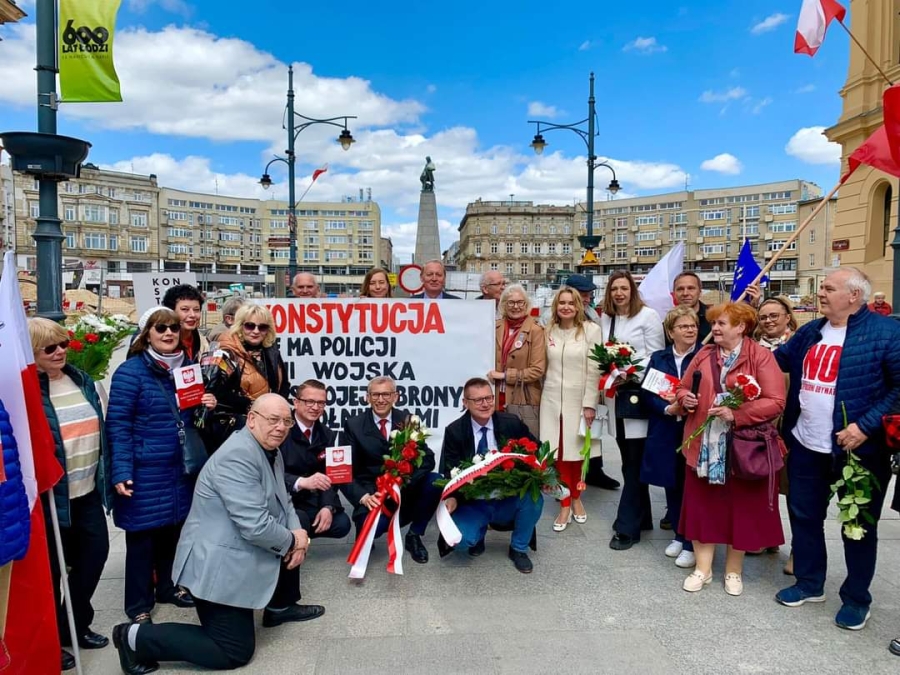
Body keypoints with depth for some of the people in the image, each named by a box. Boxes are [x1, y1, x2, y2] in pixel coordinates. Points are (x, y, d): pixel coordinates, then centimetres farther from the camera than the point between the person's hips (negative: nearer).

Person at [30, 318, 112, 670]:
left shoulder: (81, 379, 7)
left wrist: (107, 475, 13)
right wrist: (42, 486, -16)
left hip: (88, 490, 7)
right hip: (52, 495, -6)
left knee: (95, 553, 14)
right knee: (51, 568, 8)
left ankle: (75, 626, 35)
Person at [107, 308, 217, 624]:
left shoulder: (188, 367, 9)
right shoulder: (130, 371, -11)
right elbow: (117, 425, -14)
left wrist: (207, 406, -3)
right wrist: (121, 472, -20)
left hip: (181, 467, 6)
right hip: (144, 470, -6)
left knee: (174, 529, 15)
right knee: (142, 535, 5)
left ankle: (168, 586, 35)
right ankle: (138, 604, 19)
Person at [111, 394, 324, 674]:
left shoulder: (271, 451, 6)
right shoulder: (237, 456, -26)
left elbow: (283, 503, 13)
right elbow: (256, 527, -30)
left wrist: (298, 540, -4)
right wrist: (292, 540, -12)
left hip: (239, 553, 10)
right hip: (219, 564, -9)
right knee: (235, 652, -2)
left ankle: (280, 607, 30)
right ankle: (137, 637, 4)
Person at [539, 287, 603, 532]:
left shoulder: (591, 330, -4)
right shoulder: (549, 331, 6)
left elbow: (594, 370, -6)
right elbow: (544, 366, 8)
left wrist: (590, 403, -9)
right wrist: (542, 393, 6)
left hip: (578, 399, -2)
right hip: (552, 399, 2)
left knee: (575, 453, 7)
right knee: (558, 455, 3)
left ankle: (576, 498, 30)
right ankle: (565, 506, 15)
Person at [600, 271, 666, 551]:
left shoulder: (648, 315, -4)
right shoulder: (605, 318, 12)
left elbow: (656, 355, -7)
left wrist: (631, 372, -19)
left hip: (640, 392, -6)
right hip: (616, 393, 6)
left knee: (635, 462, -4)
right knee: (629, 460, 12)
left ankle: (628, 527, 3)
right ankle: (640, 517, 25)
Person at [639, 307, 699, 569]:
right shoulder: (658, 358, 7)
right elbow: (647, 394, 1)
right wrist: (669, 409, -15)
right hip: (666, 432, 3)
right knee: (672, 485, 13)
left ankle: (692, 543, 16)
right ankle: (678, 535, 31)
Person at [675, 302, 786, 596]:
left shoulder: (761, 357, -7)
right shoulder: (704, 355, 8)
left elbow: (776, 402, -13)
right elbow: (682, 388, 15)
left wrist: (737, 413, -23)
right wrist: (685, 399, -8)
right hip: (703, 444, 4)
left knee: (740, 506, 10)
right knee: (702, 504, 9)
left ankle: (733, 570, 28)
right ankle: (703, 567, 23)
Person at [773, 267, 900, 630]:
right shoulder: (809, 332, 8)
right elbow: (777, 360, 20)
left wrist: (866, 426, -20)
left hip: (858, 448, -6)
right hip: (805, 447, 6)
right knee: (804, 516, 16)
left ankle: (856, 599, 28)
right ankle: (809, 583, 34)